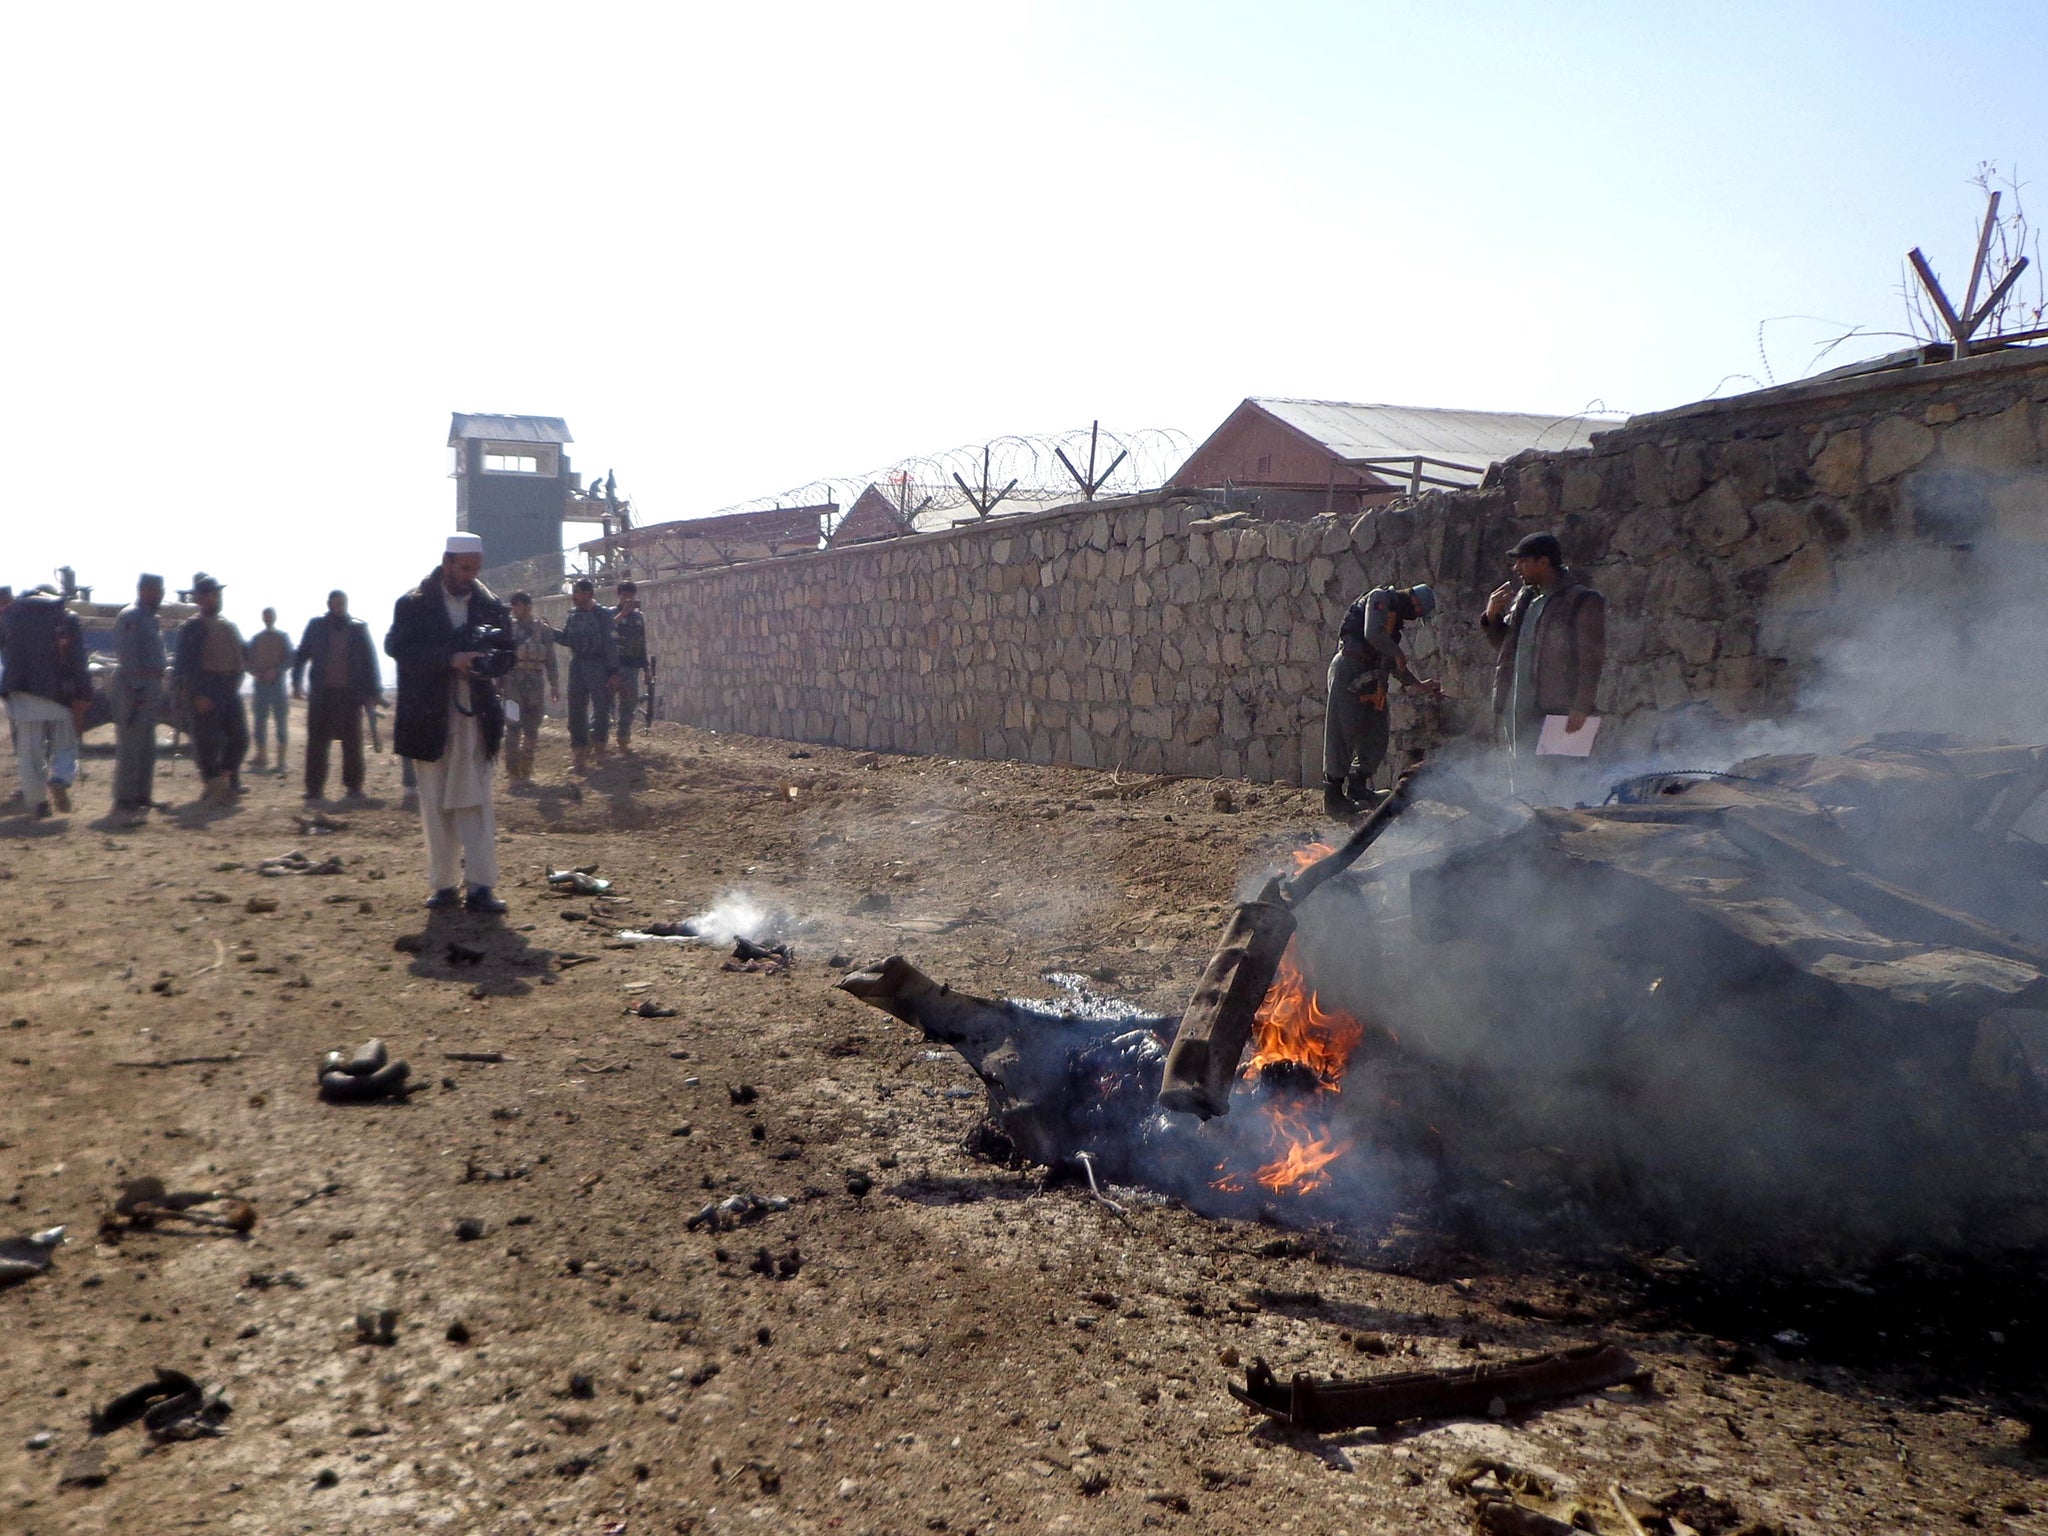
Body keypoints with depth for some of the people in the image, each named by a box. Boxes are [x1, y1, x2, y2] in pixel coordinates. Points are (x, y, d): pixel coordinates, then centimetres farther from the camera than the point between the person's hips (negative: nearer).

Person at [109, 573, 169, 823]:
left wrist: (158, 696, 20)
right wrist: (136, 694, -22)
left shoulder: (151, 619, 19)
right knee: (130, 749, -9)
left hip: (150, 692, 10)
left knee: (146, 750, 13)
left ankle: (142, 798, 20)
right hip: (135, 690, -10)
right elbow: (128, 659, -18)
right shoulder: (131, 617, -11)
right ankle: (124, 805, -8)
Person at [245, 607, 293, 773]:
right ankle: (261, 757, 10)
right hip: (259, 683, 3)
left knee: (280, 723, -4)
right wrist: (254, 672, -7)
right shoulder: (255, 638, 13)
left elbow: (290, 659, -3)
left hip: (277, 683, -3)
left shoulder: (283, 637, 6)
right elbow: (245, 659, 11)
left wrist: (275, 671, -17)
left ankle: (281, 761, -2)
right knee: (259, 723, 2)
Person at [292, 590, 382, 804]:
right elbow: (300, 655, 8)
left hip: (350, 694, 0)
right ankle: (314, 789, 5)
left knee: (352, 742, 4)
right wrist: (297, 683, -5)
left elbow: (370, 661, 5)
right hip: (321, 694, 0)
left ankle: (354, 787, 13)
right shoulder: (316, 626, 7)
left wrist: (374, 692, 0)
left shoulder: (358, 628, 6)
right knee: (317, 742, 0)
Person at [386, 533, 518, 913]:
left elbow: (507, 653, 9)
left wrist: (489, 660, -14)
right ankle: (444, 885, 14)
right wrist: (451, 659, -22)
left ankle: (481, 887, -4)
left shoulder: (489, 605, 8)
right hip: (431, 720, -1)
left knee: (476, 803, -3)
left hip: (475, 717, 1)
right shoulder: (414, 604, 0)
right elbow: (398, 649, -11)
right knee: (436, 806, 6)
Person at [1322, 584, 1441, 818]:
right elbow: (1373, 634, -21)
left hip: (1371, 679, 10)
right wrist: (1399, 654, -7)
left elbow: (1392, 663, 26)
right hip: (1349, 672, -10)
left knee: (1375, 738, 9)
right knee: (1343, 734, -9)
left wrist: (1418, 684, 23)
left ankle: (1358, 789, 19)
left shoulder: (1395, 616, 23)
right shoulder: (1381, 599, -4)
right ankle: (1333, 797, -8)